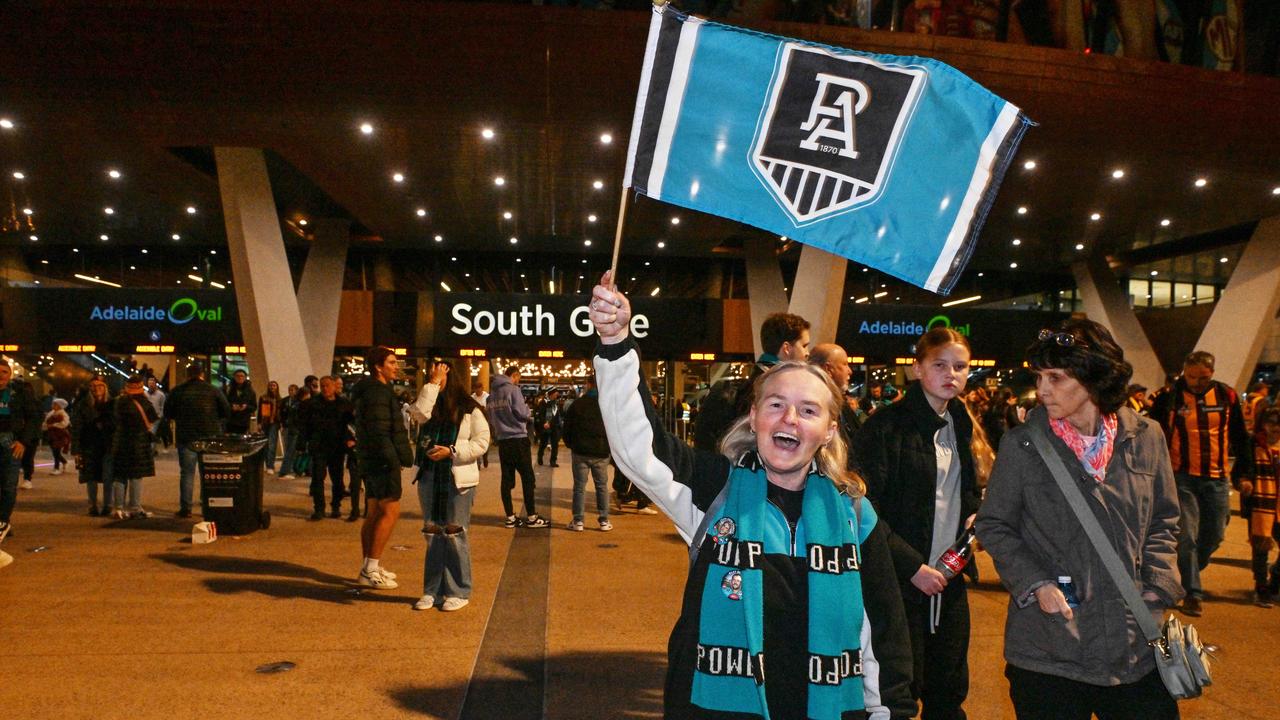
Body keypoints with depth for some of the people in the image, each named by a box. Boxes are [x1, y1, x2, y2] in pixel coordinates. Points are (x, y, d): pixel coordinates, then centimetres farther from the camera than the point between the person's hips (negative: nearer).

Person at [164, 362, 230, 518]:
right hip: (211, 437, 0)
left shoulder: (177, 392, 0)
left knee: (187, 473, 5)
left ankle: (185, 508, 4)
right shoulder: (213, 390, -1)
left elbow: (167, 415, 4)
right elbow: (226, 411, 0)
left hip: (186, 438, 0)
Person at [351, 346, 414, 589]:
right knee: (390, 512, -10)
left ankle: (370, 567, 19)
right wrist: (393, 461, -23)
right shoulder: (378, 392, -15)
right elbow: (379, 432, -22)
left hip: (371, 460, 11)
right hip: (383, 460, -11)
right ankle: (371, 569, -9)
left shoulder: (373, 390, 19)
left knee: (374, 514, 13)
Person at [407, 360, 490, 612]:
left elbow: (481, 442, -8)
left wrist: (451, 451, -17)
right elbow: (419, 413, -14)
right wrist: (432, 383, -11)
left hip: (458, 479, -5)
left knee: (455, 535, 0)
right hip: (429, 477, 5)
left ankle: (458, 592, 10)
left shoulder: (470, 409, -3)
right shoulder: (429, 404, 10)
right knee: (432, 534, 10)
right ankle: (432, 590, 19)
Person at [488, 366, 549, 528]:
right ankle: (531, 517, 1)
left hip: (502, 440, 7)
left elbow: (491, 418, 18)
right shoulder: (513, 390, -11)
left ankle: (510, 517, 9)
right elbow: (523, 413, -14)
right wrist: (527, 407, 6)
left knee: (507, 478, 7)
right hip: (518, 439, -7)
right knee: (528, 478, 0)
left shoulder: (492, 393, 10)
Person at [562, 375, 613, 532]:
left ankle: (578, 521, 4)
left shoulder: (576, 404, -2)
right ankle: (604, 521, 7)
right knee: (602, 486, 9)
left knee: (579, 486, 6)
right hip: (601, 453, 1)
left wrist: (570, 445, 15)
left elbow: (567, 427, 2)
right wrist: (610, 448, 13)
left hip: (580, 452, -1)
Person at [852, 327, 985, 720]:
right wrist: (911, 565, -17)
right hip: (901, 581, -7)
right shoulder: (887, 424, -13)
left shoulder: (960, 423, 10)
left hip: (950, 579, 7)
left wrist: (973, 514, 5)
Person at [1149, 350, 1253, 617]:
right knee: (1186, 536, -8)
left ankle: (1187, 576, 35)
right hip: (1182, 477, -3)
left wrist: (1244, 470, 10)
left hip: (1217, 479, 4)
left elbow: (1240, 438, 12)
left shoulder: (1227, 396, 2)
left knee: (1214, 535, 11)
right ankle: (1193, 593, 2)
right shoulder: (1169, 398, -6)